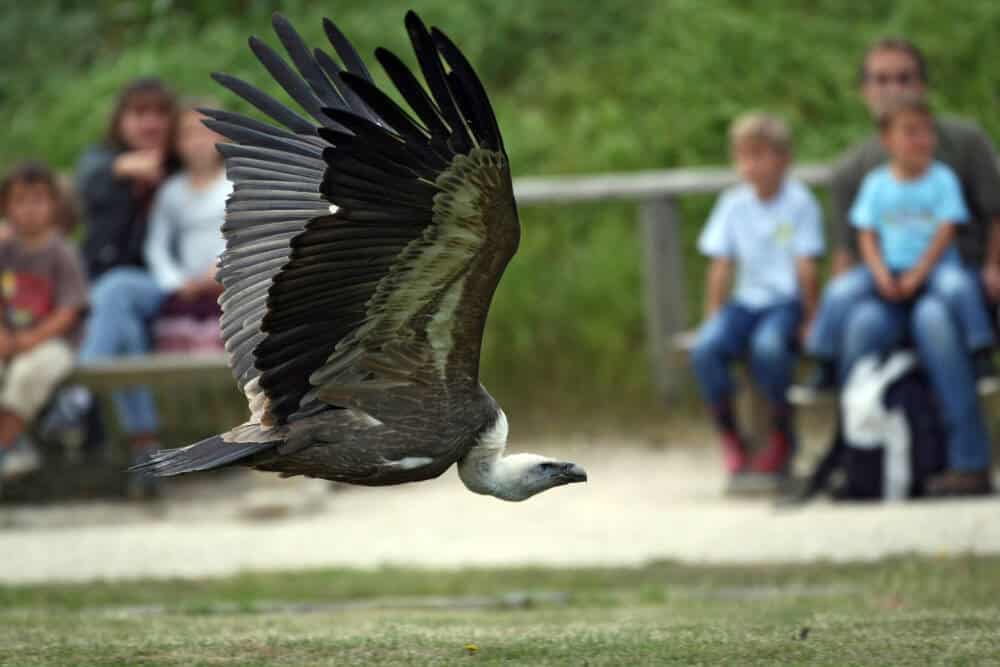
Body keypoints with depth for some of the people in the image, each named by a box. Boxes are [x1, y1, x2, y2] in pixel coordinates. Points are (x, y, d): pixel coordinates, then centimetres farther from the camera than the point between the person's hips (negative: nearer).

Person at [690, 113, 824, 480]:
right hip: (747, 300, 4)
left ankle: (782, 436, -12)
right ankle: (730, 439, -9)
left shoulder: (799, 202, -4)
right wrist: (712, 319, 2)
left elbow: (805, 267, -7)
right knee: (706, 348, -27)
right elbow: (721, 267, 8)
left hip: (786, 301, -4)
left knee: (768, 346, -37)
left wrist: (810, 317, -11)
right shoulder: (734, 204, 7)